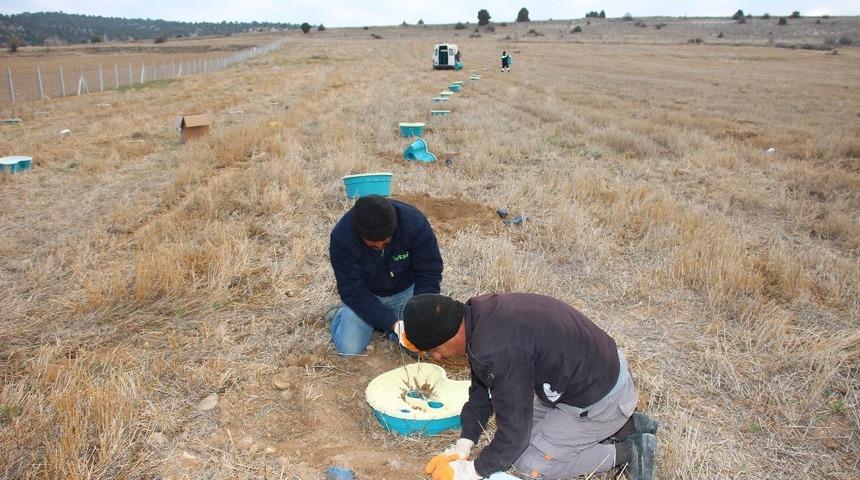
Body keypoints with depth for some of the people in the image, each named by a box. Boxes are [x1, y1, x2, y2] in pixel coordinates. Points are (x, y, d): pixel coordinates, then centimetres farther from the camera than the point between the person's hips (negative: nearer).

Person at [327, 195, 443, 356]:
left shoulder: (415, 222, -30)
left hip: (405, 290, 2)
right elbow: (352, 291, -26)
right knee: (350, 349, -15)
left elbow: (429, 275, -21)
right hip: (364, 294, -1)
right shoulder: (341, 236, -31)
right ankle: (340, 315, 17)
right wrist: (391, 322, -33)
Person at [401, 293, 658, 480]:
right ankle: (627, 425, 20)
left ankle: (628, 452, 6)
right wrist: (462, 447, 5)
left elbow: (514, 428, -22)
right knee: (529, 425, 21)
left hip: (600, 397, -9)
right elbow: (482, 388, 7)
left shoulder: (498, 349, -33)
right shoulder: (478, 312, -5)